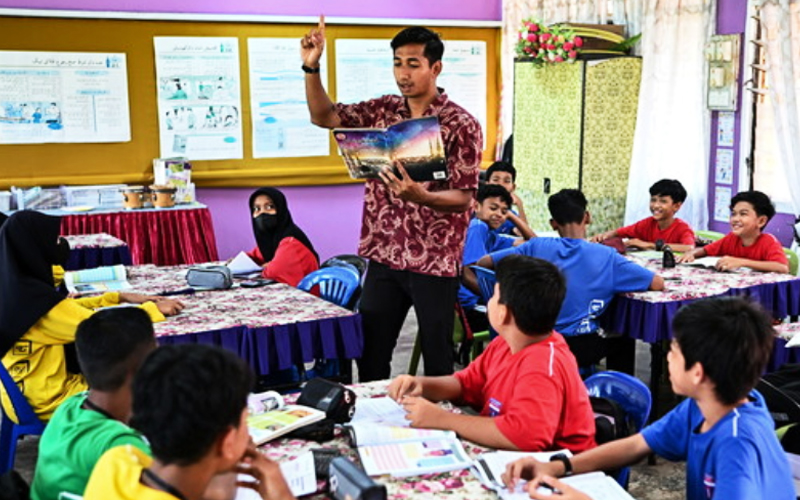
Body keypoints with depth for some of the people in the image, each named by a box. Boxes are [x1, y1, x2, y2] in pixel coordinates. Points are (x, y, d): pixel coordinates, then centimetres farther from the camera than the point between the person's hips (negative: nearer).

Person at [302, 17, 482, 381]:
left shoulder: (461, 125, -10)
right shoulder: (381, 111, 6)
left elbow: (463, 198, -14)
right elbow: (324, 117, 4)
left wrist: (421, 196, -33)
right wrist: (311, 67, -9)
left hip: (434, 260, -4)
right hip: (384, 255, 5)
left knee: (437, 359, 7)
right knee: (369, 352, 12)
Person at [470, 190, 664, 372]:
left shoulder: (537, 247, -6)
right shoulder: (607, 256, -9)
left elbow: (483, 262, -2)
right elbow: (657, 283, -4)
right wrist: (613, 285, 11)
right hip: (582, 349, -2)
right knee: (623, 342, 29)